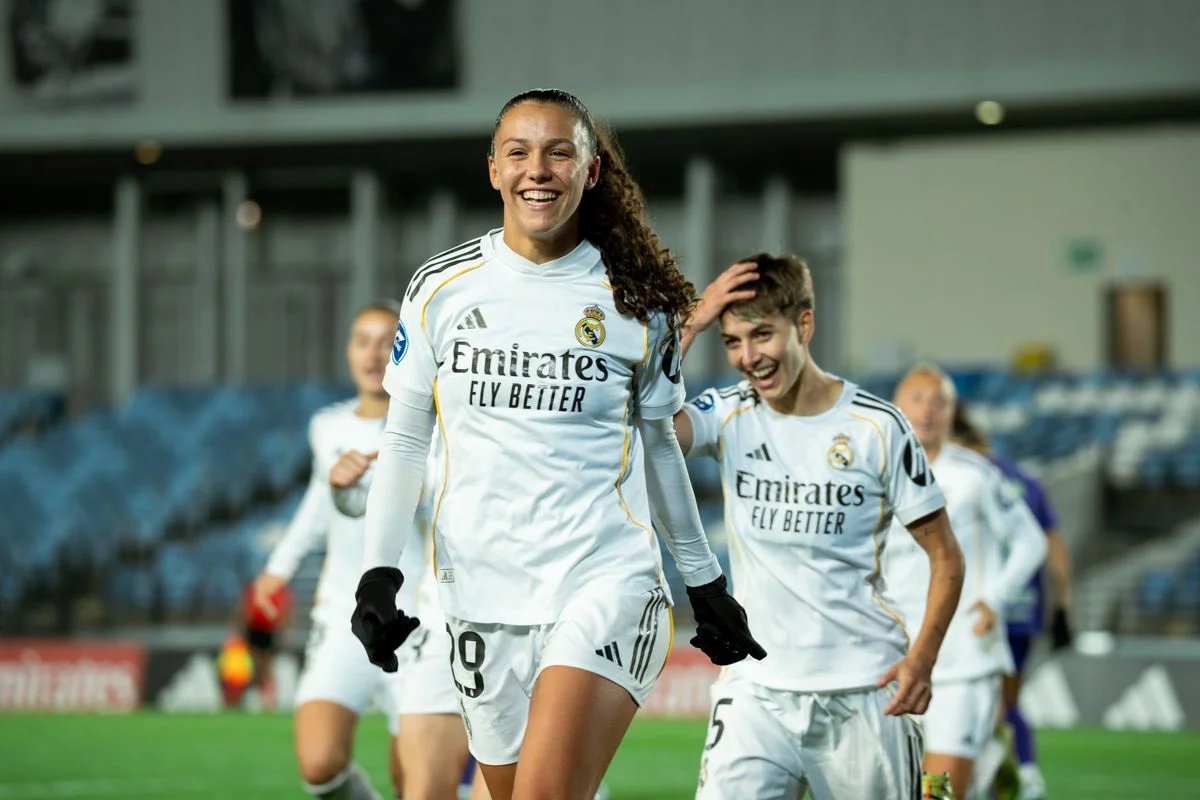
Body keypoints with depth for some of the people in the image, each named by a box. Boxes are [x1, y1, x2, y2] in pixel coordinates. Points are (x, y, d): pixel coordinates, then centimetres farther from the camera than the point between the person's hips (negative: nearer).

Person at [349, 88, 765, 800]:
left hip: (606, 585, -3)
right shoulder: (441, 288, 6)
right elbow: (404, 442, 12)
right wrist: (379, 574, 4)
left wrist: (706, 584, 19)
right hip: (482, 598, 3)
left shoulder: (635, 300, 4)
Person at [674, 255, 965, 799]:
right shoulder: (727, 415, 1)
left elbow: (945, 556, 1)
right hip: (757, 687, 1)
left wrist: (922, 656, -13)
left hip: (865, 691, -1)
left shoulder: (876, 426, -4)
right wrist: (690, 323, -17)